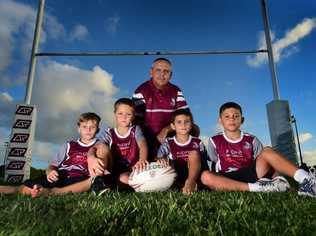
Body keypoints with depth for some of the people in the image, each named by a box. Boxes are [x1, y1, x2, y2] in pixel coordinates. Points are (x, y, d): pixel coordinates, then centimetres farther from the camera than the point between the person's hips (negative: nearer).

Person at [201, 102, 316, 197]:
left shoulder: (251, 140, 10)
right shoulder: (215, 141, 8)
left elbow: (263, 161, 7)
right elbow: (213, 164, 15)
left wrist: (276, 177, -9)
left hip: (251, 175, 1)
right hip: (228, 181, -1)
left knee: (267, 152, -20)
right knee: (205, 176, -33)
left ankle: (306, 179, -37)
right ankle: (256, 188, -39)